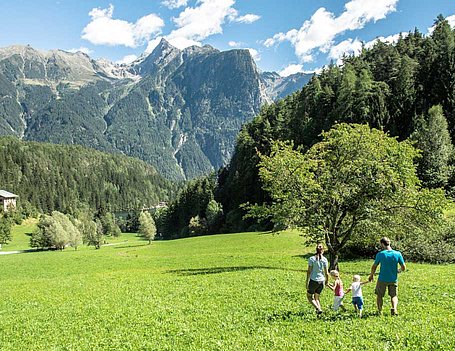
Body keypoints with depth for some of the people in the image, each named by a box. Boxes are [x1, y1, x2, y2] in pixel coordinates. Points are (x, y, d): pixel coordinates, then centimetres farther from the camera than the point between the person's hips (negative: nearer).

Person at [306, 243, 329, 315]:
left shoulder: (311, 259, -8)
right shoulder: (324, 259, -3)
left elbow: (309, 271, -9)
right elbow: (326, 273, -1)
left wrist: (307, 282, -4)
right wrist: (327, 281, 16)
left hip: (313, 280, -3)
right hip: (321, 281, 3)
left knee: (309, 296, 12)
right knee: (317, 297, 20)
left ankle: (318, 308, -7)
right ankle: (319, 308, 5)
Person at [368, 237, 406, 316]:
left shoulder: (380, 254, -12)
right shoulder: (398, 254, -8)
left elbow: (374, 267, 0)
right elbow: (403, 268, -3)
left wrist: (371, 275, 18)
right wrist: (399, 271, 20)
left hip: (382, 279, -1)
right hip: (393, 279, 2)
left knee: (379, 295, 18)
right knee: (394, 296, 16)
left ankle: (379, 311, 19)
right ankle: (394, 309, -7)